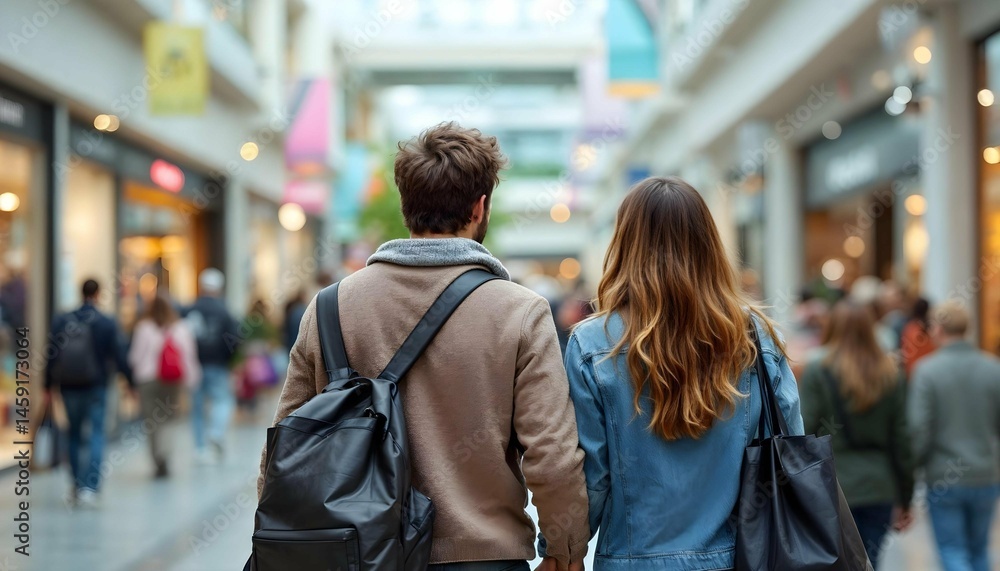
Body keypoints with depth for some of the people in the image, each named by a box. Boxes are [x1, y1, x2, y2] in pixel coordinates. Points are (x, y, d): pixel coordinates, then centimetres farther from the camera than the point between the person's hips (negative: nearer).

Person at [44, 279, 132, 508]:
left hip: (69, 387, 2)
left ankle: (77, 486, 22)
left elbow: (52, 357, 1)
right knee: (97, 434, 0)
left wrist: (48, 387, 9)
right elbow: (119, 357, -6)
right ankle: (90, 486, -12)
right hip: (96, 387, -2)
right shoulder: (107, 324, -6)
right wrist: (131, 383, 4)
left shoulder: (61, 322, 0)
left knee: (74, 435, 16)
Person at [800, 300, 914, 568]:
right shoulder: (890, 374, 6)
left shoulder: (818, 371, -6)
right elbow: (901, 441, 6)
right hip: (879, 488, 4)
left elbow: (806, 433, -9)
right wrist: (904, 500, 13)